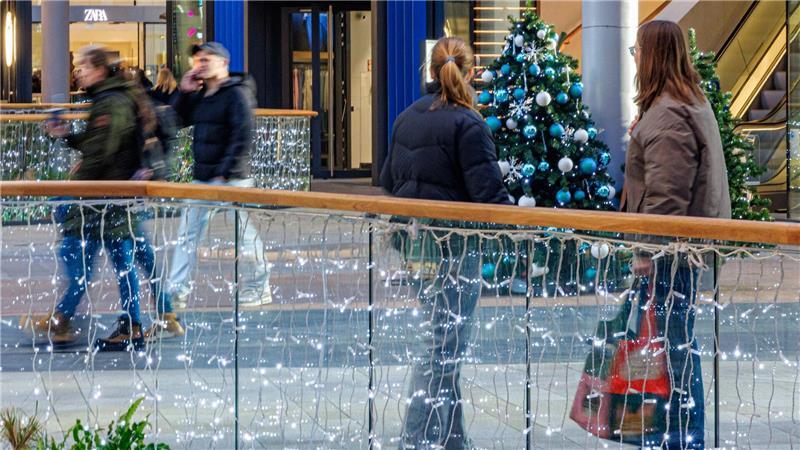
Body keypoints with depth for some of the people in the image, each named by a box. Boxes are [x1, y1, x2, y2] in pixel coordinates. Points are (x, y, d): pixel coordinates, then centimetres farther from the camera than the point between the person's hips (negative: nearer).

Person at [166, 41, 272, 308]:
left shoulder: (237, 94, -11)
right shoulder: (200, 95, 14)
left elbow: (242, 136, -18)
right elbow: (180, 120, 18)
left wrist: (226, 172, -21)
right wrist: (184, 93, 5)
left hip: (230, 178, -8)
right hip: (202, 177, 8)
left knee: (244, 231, 0)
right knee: (187, 232, 4)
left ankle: (260, 288, 11)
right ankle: (177, 289, 5)